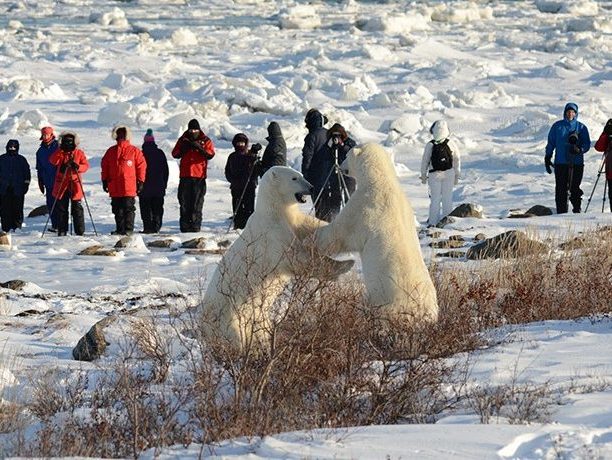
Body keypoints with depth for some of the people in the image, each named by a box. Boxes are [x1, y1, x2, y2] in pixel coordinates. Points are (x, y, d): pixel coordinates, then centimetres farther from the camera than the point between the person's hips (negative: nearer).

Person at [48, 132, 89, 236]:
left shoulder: (79, 153, 5)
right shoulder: (60, 152, 7)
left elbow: (86, 165, 1)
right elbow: (53, 161, -10)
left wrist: (77, 166, -19)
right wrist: (61, 150, -17)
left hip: (75, 185, -1)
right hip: (61, 185, 1)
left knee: (77, 208, -1)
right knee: (61, 208, 4)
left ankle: (80, 231, 1)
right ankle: (62, 230, 10)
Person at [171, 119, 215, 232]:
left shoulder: (205, 141, 6)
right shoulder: (183, 140, 11)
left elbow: (210, 154, -7)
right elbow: (175, 154, 6)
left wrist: (199, 148, -20)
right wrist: (183, 148, -12)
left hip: (199, 176, -2)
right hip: (185, 176, 2)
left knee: (197, 202, -3)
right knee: (184, 202, -1)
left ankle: (195, 226, -2)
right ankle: (185, 226, 1)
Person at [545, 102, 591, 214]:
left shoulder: (581, 127, 6)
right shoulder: (557, 126, 7)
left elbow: (587, 144, 4)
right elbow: (551, 143, 13)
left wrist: (580, 150, -16)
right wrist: (547, 158, 9)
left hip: (577, 163, 0)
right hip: (560, 163, 0)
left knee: (575, 188, 1)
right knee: (561, 189, -3)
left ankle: (577, 209, 8)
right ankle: (561, 212, -1)